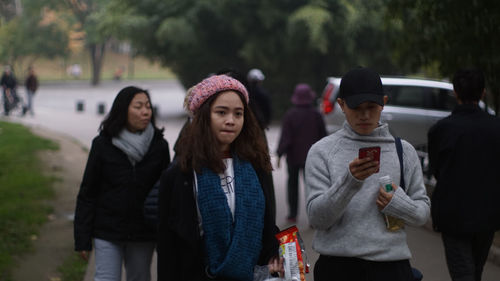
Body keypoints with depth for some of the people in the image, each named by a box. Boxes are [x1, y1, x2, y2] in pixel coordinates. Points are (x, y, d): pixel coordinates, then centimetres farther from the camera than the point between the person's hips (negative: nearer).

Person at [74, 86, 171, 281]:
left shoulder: (158, 146, 1)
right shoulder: (103, 144, -3)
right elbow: (87, 193, 0)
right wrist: (82, 239, -3)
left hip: (144, 234, 2)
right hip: (107, 232, -2)